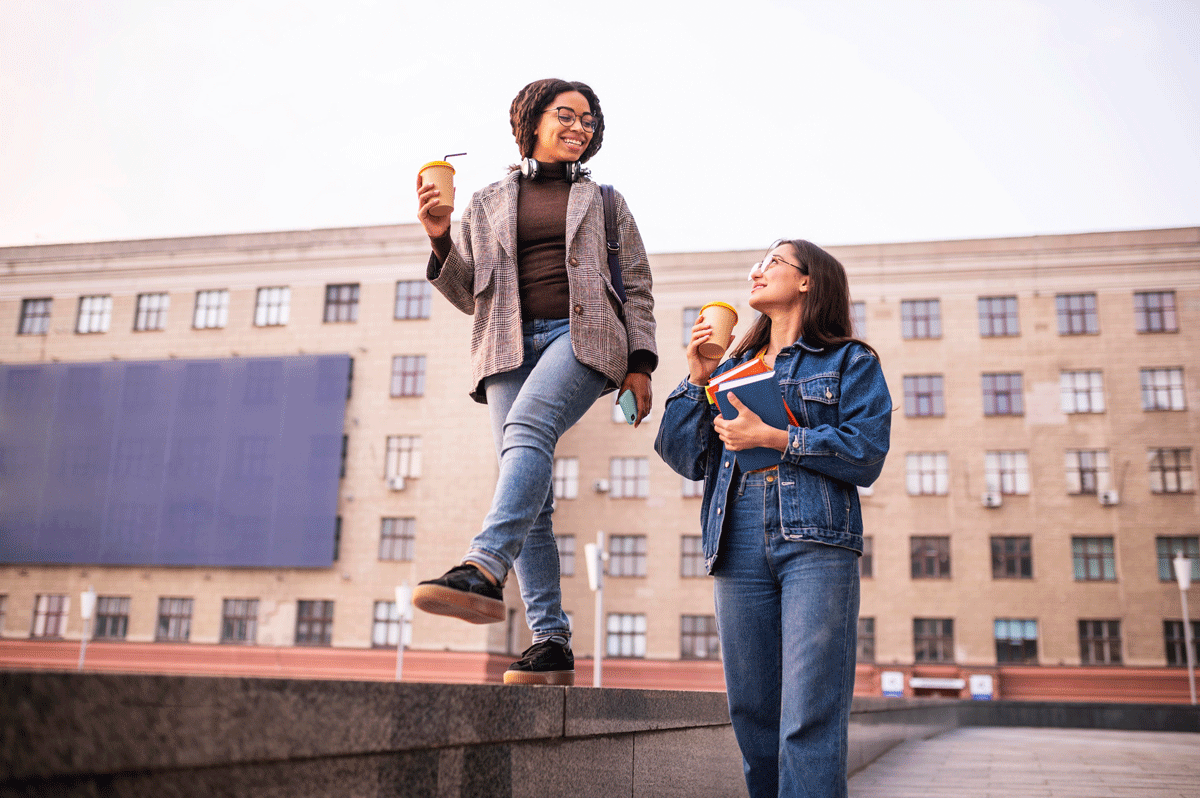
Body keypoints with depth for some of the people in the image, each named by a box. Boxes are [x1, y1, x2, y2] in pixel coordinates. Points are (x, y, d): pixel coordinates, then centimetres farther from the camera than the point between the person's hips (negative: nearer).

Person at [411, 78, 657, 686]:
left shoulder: (604, 201, 21)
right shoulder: (487, 204, 22)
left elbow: (637, 288, 15)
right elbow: (468, 294, 18)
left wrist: (639, 363, 2)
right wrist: (440, 239, 0)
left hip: (582, 336, -2)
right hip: (510, 345, 2)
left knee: (527, 429, -32)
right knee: (529, 497, -10)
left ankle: (482, 571, -46)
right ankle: (551, 644, -10)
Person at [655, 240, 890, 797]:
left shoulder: (851, 362, 12)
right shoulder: (731, 367, 24)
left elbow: (866, 452, -4)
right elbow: (684, 457, 15)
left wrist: (773, 438, -9)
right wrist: (697, 380, 5)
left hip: (816, 545, -4)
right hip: (739, 548, 4)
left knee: (809, 716, -11)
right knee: (751, 711, 4)